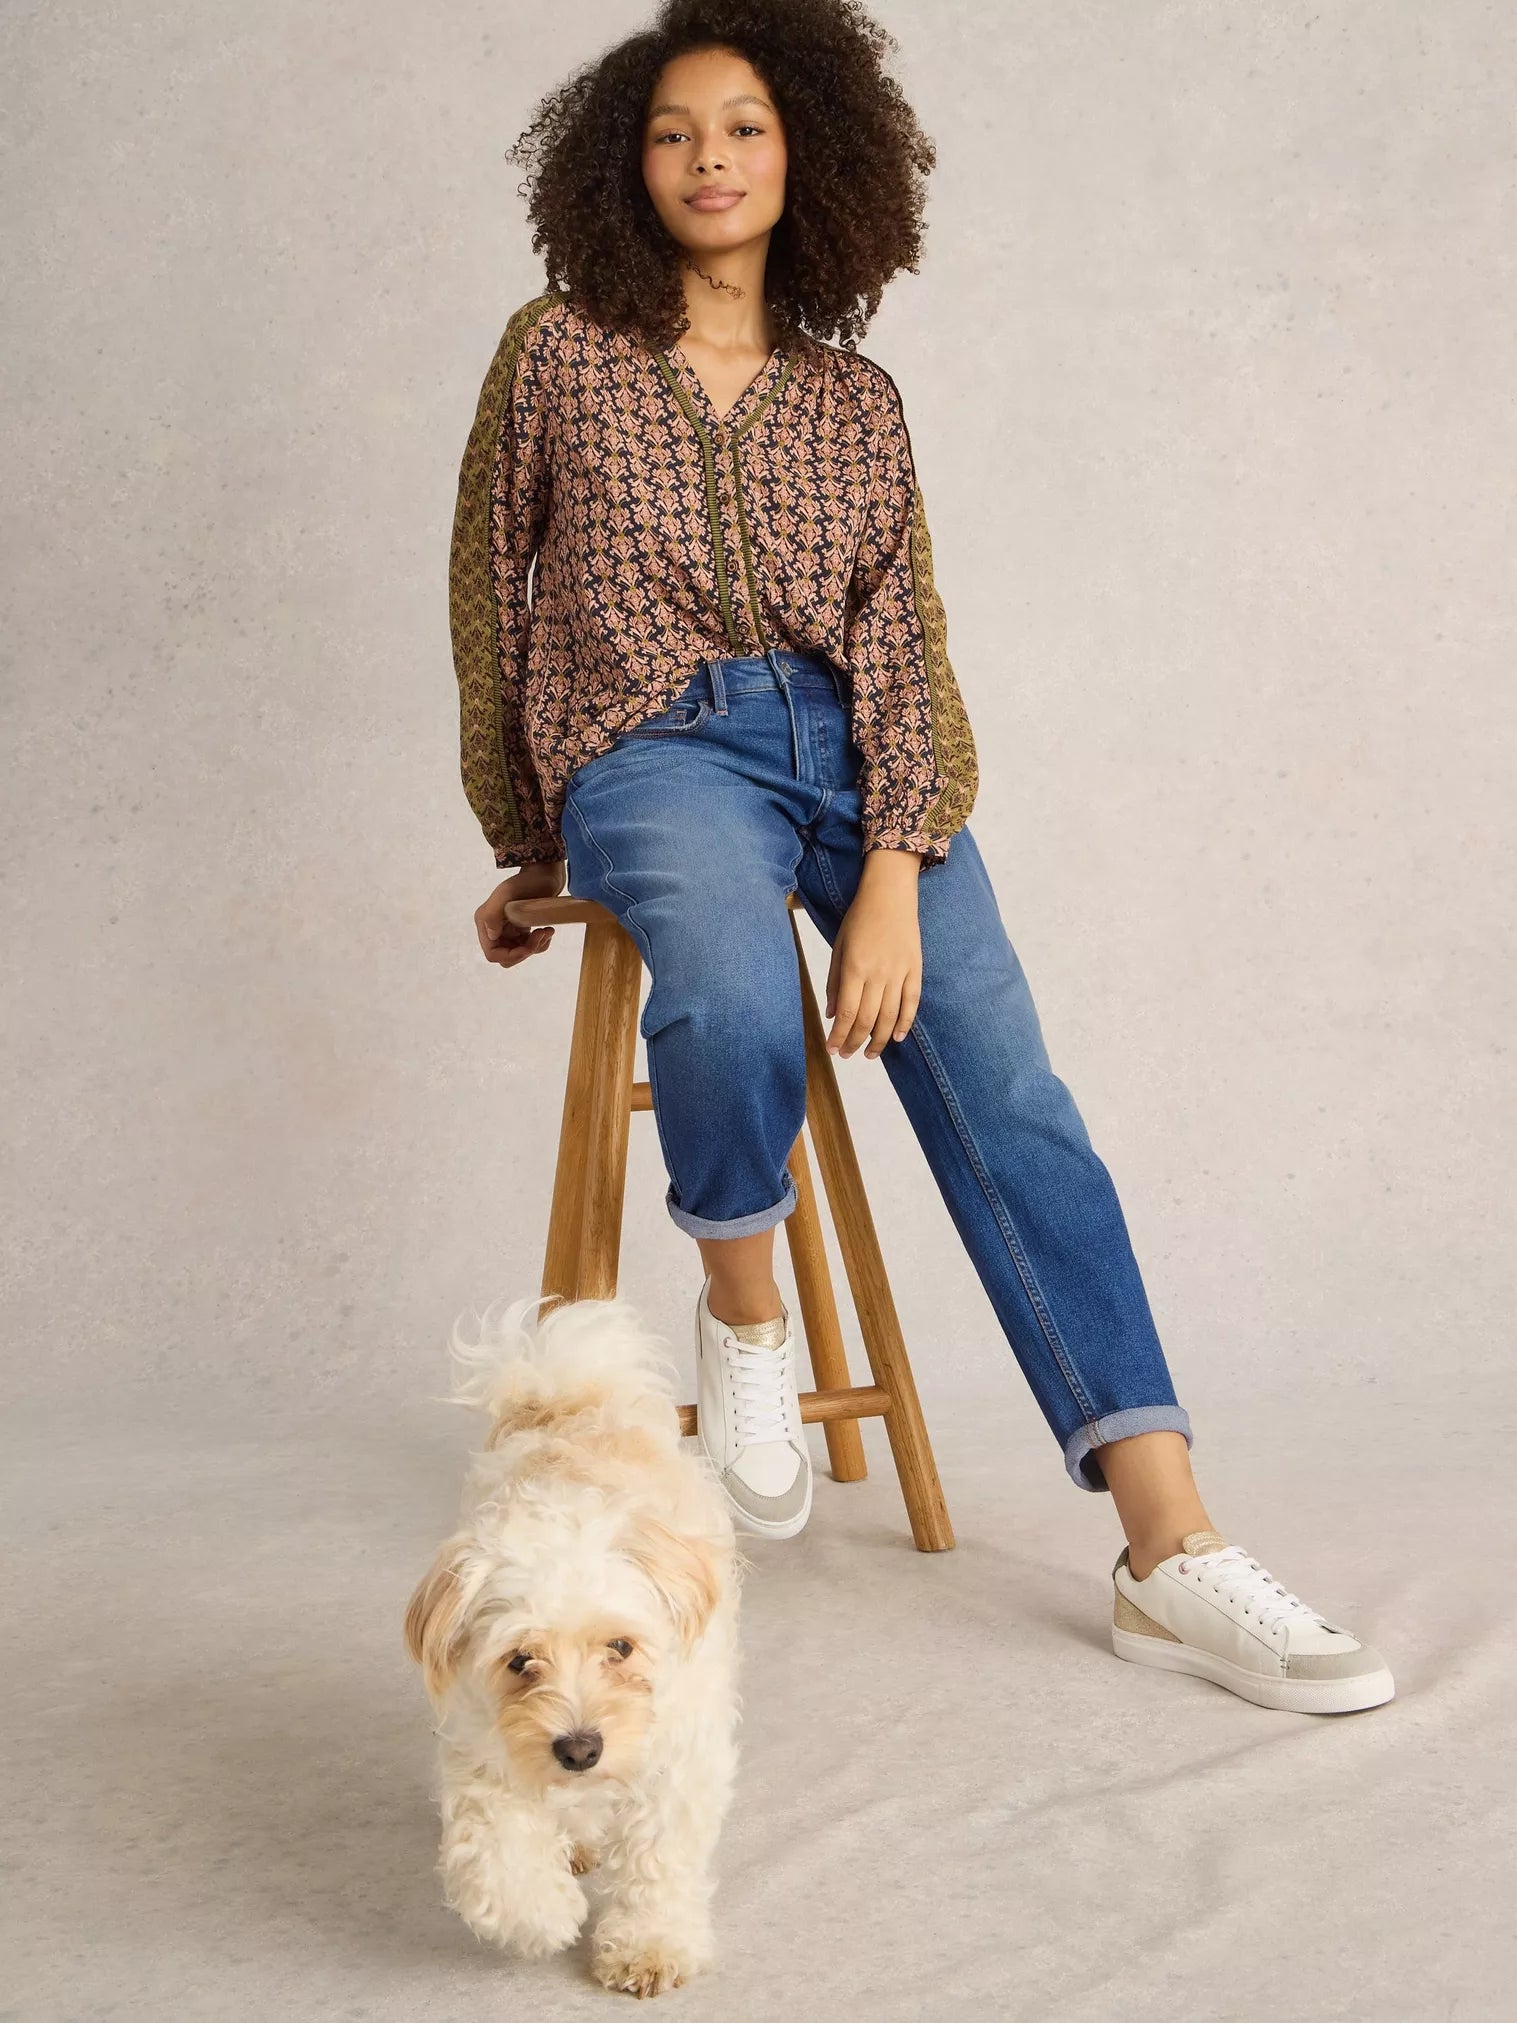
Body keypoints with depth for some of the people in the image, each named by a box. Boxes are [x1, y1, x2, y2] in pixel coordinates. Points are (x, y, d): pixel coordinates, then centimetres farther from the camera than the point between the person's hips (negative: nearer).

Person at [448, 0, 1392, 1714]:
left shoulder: (854, 400, 14)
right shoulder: (558, 355, 9)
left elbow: (900, 644, 4)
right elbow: (490, 604, 14)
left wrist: (892, 879, -12)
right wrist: (529, 853, 18)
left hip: (847, 744, 2)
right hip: (654, 743, -2)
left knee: (1007, 1094, -18)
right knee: (737, 1005, -38)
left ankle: (1171, 1550, -24)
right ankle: (743, 1321, -7)